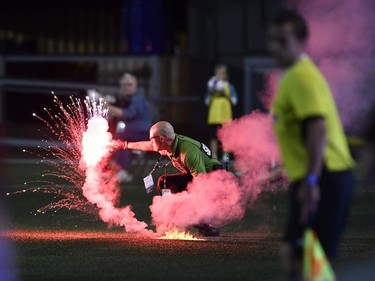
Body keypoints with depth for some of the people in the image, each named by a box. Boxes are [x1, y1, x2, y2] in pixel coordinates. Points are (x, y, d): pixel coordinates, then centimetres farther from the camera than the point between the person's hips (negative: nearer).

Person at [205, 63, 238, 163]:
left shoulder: (229, 86, 6)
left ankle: (225, 156, 5)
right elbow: (207, 101, 10)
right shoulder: (211, 86, 11)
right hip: (214, 116, 2)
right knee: (213, 137, -2)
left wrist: (225, 94, -11)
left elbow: (234, 100, 0)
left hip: (225, 116, -2)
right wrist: (211, 93, -7)